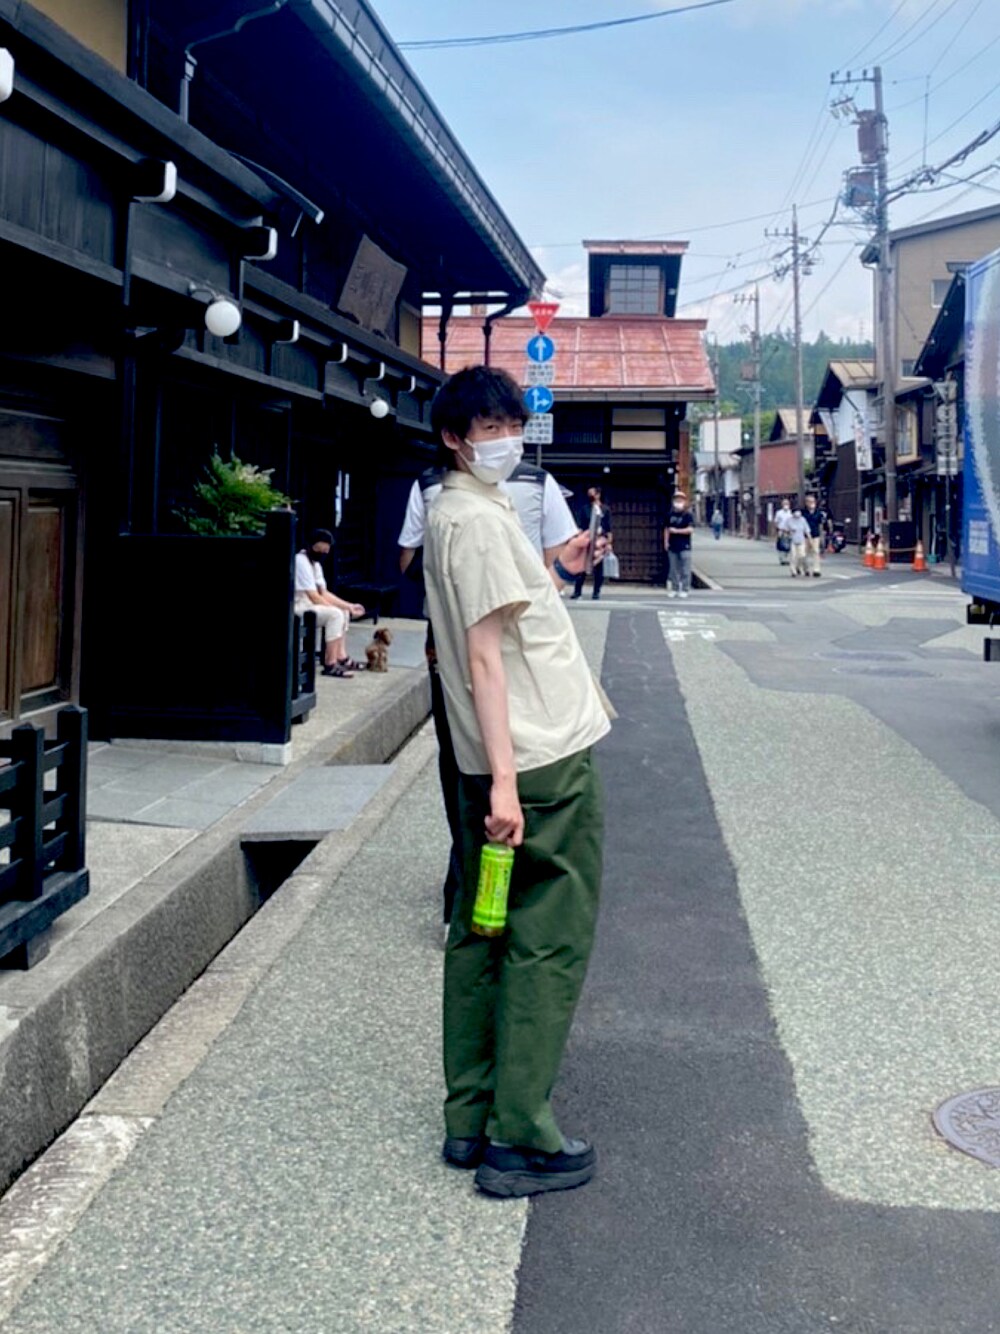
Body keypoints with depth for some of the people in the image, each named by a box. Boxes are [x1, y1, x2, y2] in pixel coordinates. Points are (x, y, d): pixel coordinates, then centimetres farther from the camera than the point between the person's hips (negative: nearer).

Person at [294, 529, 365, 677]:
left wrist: (349, 606, 3)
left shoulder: (315, 563, 14)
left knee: (343, 613, 9)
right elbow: (313, 596, -20)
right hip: (297, 608, -10)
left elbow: (324, 593, 11)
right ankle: (330, 665, -23)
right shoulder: (301, 561, -17)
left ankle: (341, 657, 5)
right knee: (335, 614, -24)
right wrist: (335, 609, -13)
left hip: (308, 605, 10)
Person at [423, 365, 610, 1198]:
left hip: (502, 761, 10)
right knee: (551, 942, -3)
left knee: (482, 935, 12)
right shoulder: (481, 519, -14)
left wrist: (556, 575, 21)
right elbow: (484, 655, -21)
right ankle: (523, 1143, 3)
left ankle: (472, 1122, 21)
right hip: (544, 757, -10)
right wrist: (505, 779, -24)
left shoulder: (456, 512, 16)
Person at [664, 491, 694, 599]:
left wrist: (676, 531, -15)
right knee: (673, 569, 9)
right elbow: (667, 529, 15)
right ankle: (674, 589, 16)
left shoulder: (688, 515, -4)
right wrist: (666, 542, 6)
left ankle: (685, 590, 2)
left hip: (684, 546, -5)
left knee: (685, 570, -3)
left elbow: (690, 529, -13)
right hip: (672, 546, 5)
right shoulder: (670, 515, 10)